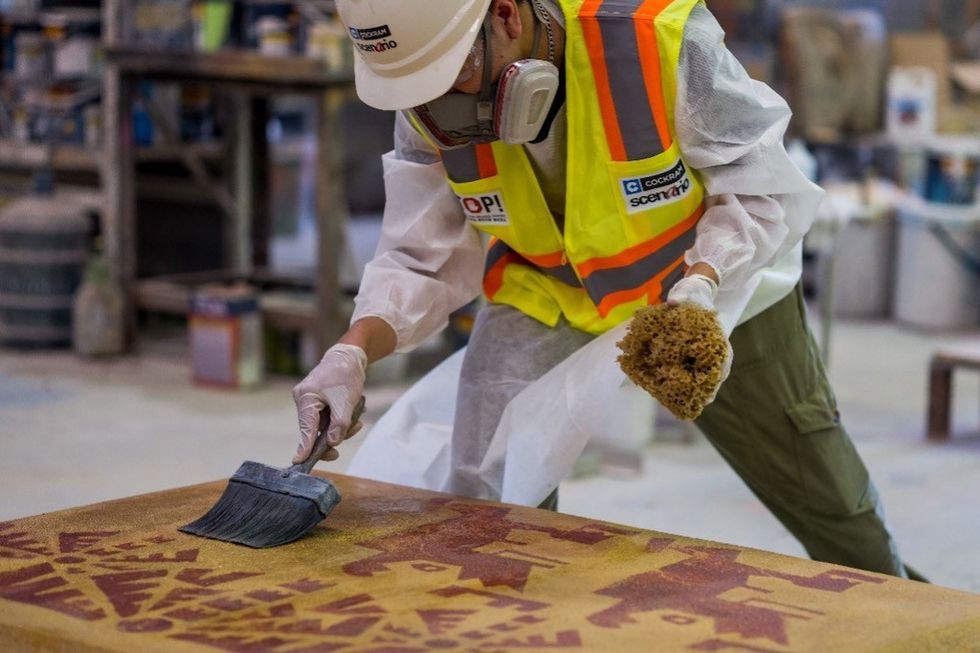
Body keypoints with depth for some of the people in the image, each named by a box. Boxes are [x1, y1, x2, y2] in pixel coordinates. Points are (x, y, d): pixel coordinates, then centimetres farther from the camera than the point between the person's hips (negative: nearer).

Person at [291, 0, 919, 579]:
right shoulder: (427, 111, -21)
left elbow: (760, 190, -25)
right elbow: (424, 260, -16)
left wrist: (703, 283, -42)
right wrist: (353, 353, -34)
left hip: (717, 282, -2)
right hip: (548, 293, 2)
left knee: (832, 506, 9)